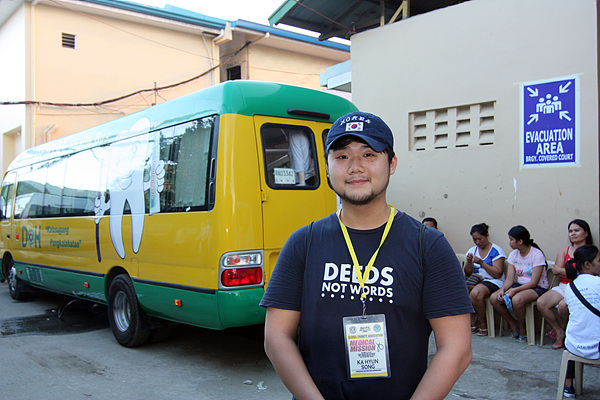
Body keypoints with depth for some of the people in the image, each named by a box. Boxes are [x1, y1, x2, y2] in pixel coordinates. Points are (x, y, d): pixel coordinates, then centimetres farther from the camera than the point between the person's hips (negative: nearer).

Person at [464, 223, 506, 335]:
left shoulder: (496, 250, -2)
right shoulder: (472, 250, 15)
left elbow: (498, 274, -10)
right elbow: (468, 273, 14)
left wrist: (482, 263, -18)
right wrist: (469, 262, -6)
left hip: (492, 281, -6)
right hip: (476, 280, 6)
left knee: (476, 293, -37)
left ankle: (483, 325, -14)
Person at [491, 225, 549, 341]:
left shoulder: (537, 255, -16)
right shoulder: (513, 255, 4)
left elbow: (534, 282, -20)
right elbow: (510, 278, 0)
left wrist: (514, 290, -30)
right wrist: (502, 289, -20)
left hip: (538, 288, -7)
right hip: (520, 285, 7)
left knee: (517, 299, -37)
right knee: (494, 298, -16)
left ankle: (522, 328, -8)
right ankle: (513, 324, 5)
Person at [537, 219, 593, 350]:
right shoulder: (564, 251, 16)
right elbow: (556, 270, 3)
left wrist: (563, 270, -12)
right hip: (562, 287, 5)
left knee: (563, 305, -33)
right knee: (541, 303, -21)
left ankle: (563, 327, 2)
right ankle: (559, 332, -1)